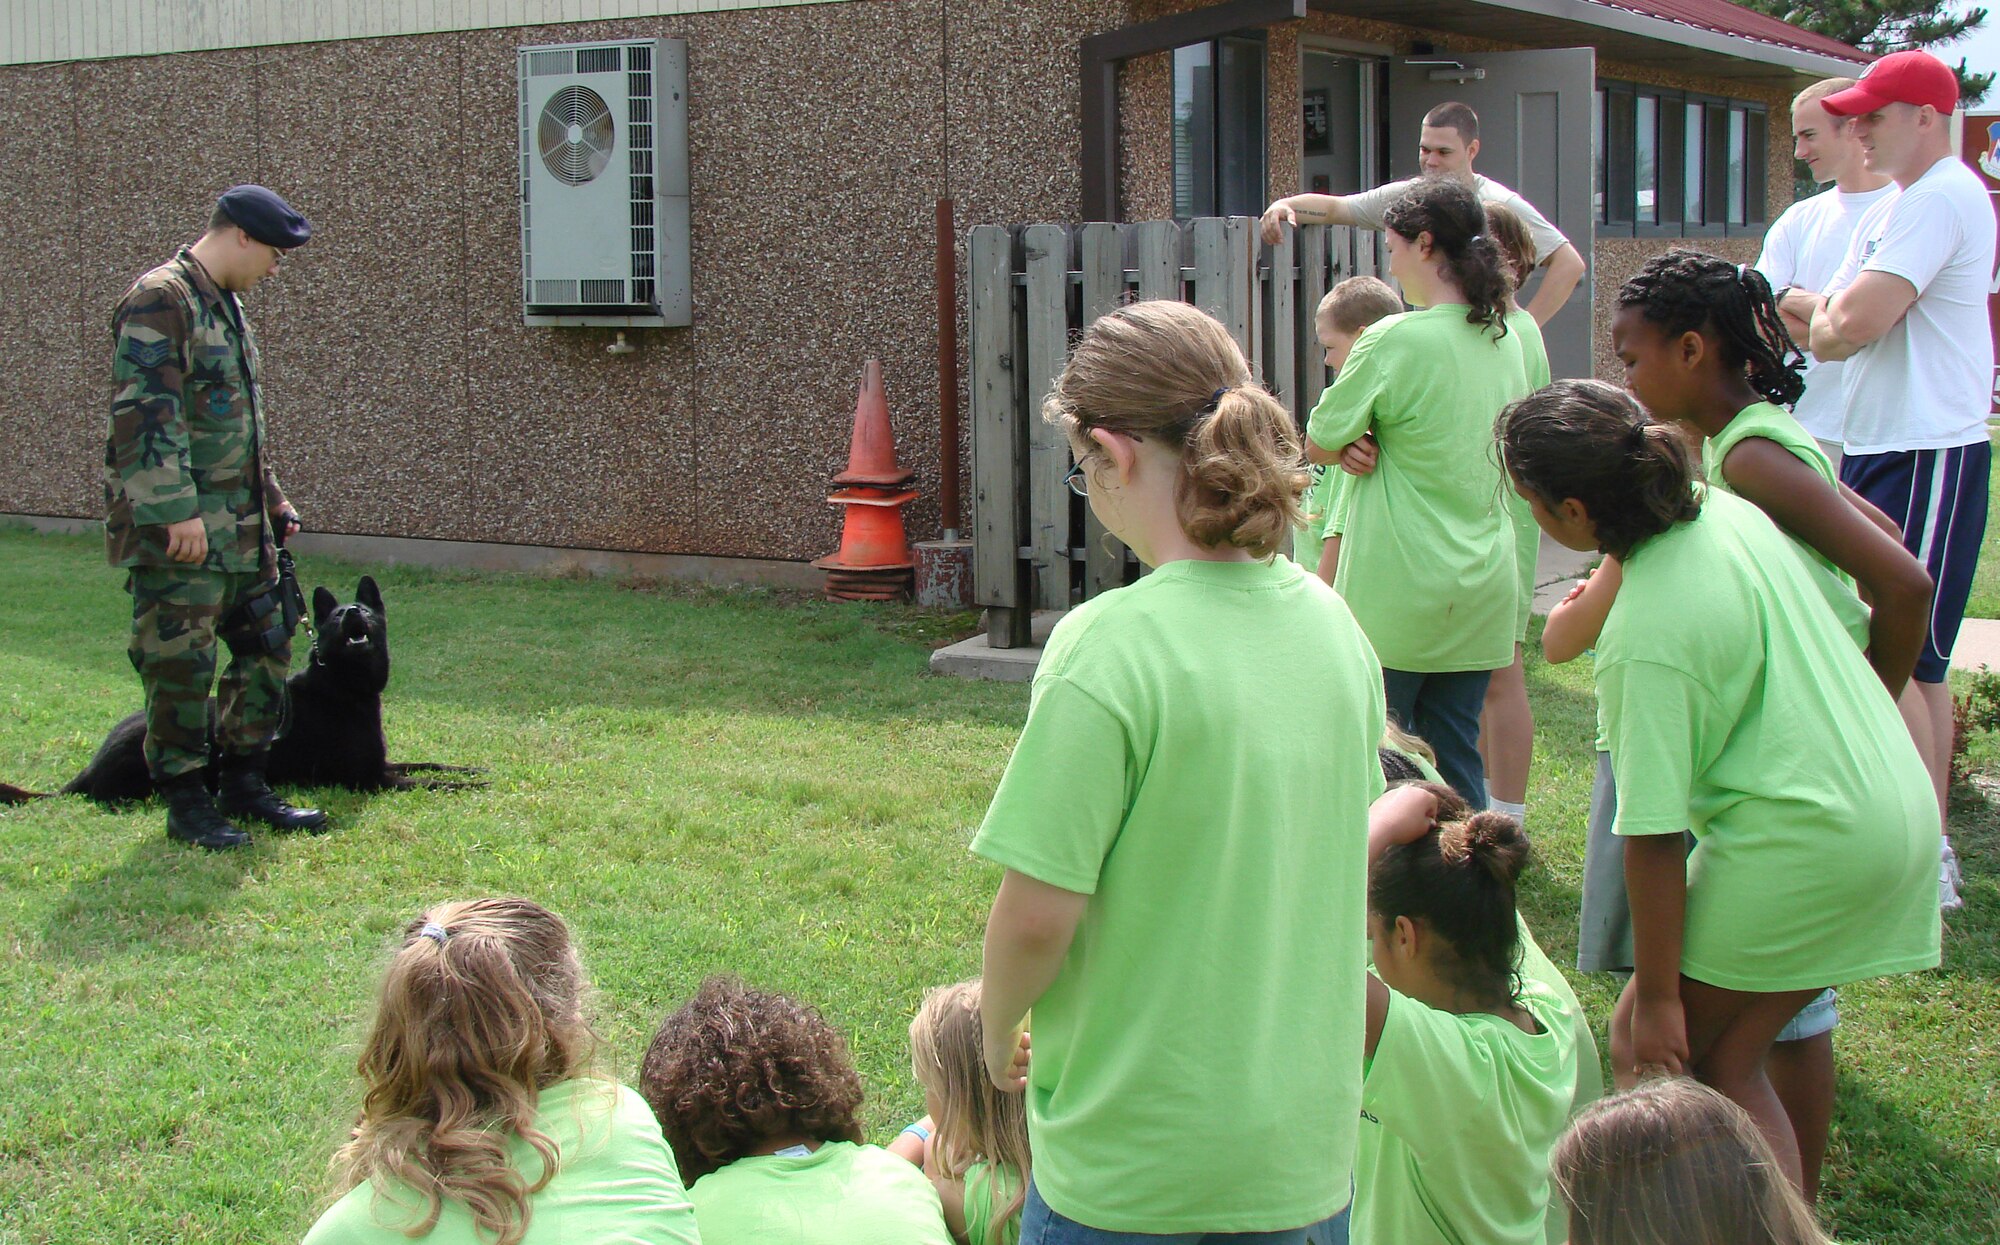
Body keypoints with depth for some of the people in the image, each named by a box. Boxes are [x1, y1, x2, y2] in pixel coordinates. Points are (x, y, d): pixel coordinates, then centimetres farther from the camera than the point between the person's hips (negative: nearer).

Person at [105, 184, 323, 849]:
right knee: (180, 663, -3)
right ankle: (186, 804, 6)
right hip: (177, 528, -10)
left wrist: (273, 500, 26)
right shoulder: (160, 300, -12)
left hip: (240, 526, 10)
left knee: (264, 650, 12)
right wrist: (176, 511, -24)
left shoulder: (224, 304, 18)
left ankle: (246, 785, 22)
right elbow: (145, 415, -20)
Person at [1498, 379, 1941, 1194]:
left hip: (1801, 847, -9)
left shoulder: (1646, 639, -23)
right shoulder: (1729, 512, 0)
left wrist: (1657, 999, -12)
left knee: (1645, 1047, 6)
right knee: (1728, 1063, 16)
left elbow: (1654, 838, -20)